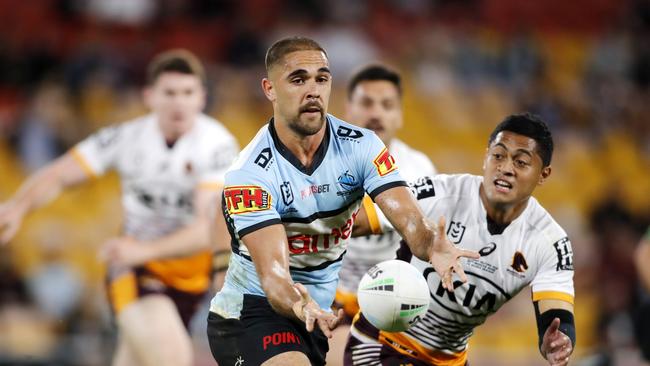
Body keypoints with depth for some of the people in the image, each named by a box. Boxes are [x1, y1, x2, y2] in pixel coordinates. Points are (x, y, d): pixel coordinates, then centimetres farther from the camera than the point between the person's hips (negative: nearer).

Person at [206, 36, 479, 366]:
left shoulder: (361, 146, -8)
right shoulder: (249, 174, -22)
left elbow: (409, 218, -20)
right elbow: (273, 272, -31)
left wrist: (434, 246, -45)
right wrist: (302, 306, -54)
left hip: (318, 314, 6)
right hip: (251, 313, -6)